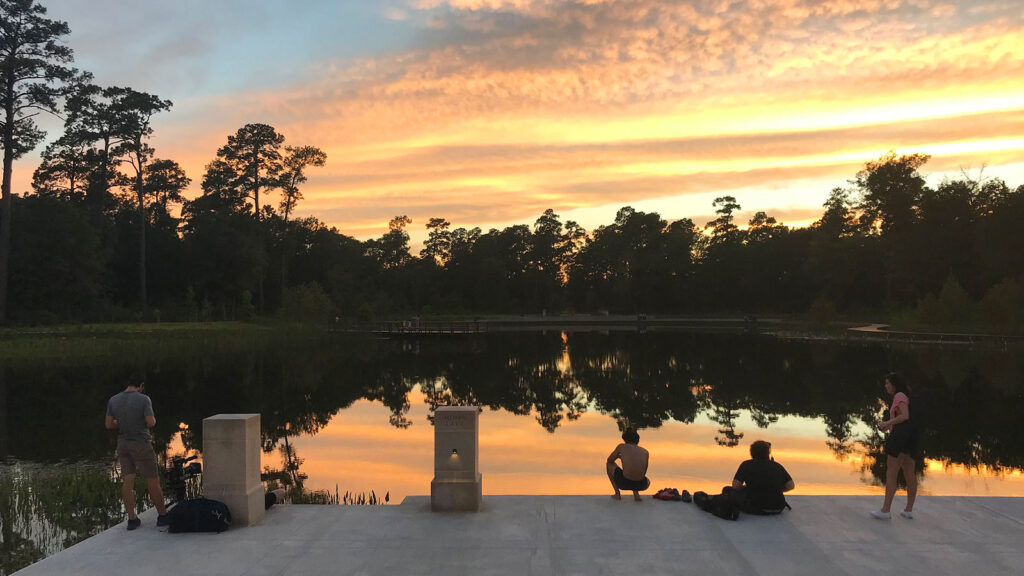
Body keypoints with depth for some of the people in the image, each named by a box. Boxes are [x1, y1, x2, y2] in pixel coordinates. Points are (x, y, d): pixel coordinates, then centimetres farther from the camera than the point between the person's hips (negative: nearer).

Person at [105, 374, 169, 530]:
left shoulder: (113, 400, 2)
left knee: (127, 480, 7)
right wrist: (153, 418, 5)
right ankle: (162, 516, 11)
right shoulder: (143, 399, -13)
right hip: (141, 444, -5)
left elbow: (109, 425, 5)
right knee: (152, 480, 3)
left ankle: (132, 519, 9)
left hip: (123, 444, 5)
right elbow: (151, 423, -17)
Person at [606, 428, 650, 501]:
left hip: (624, 483, -2)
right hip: (640, 485, 2)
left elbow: (610, 460, 26)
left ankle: (617, 493, 21)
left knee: (609, 464, 29)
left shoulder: (621, 446, 12)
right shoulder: (645, 452, 17)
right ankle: (636, 493, 10)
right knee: (647, 482, 44)